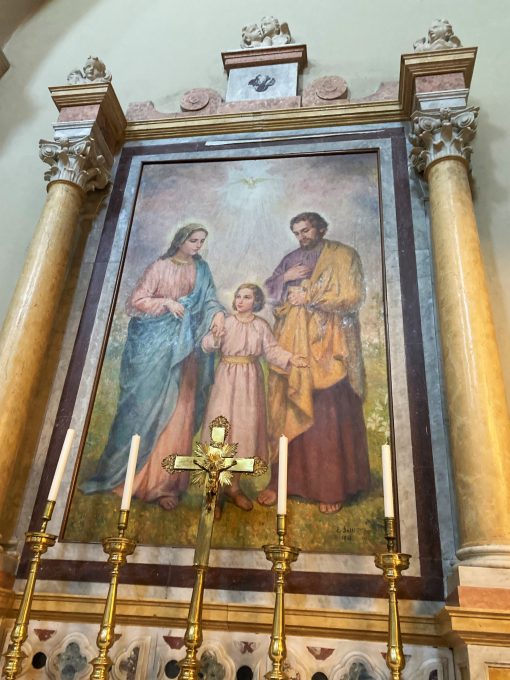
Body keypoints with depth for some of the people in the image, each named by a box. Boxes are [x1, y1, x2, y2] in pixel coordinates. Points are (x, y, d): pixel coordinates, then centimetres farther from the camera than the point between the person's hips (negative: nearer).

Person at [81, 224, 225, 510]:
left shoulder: (201, 269, 11)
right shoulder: (160, 267, -2)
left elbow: (210, 298, 3)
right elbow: (135, 302, -6)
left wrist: (218, 314, -17)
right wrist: (166, 302, -18)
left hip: (184, 347, 4)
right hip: (155, 343, -4)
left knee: (177, 410, 2)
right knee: (146, 405, -1)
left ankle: (162, 479, 10)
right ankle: (125, 469, 14)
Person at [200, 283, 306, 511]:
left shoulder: (261, 325, 5)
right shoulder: (226, 322, 0)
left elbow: (271, 350, 0)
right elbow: (206, 346, -9)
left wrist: (289, 358, -17)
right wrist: (214, 337, -30)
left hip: (250, 381, 2)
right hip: (226, 379, -2)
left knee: (245, 429, 6)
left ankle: (233, 486, 20)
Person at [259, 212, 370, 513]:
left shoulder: (343, 256, 6)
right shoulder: (291, 260, 20)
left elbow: (353, 296, -5)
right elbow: (268, 291, 16)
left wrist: (309, 297, -7)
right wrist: (284, 278, -4)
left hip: (328, 345, -4)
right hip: (293, 344, 4)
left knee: (330, 415, -7)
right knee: (288, 412, -1)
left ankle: (334, 487, -1)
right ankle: (283, 480, 5)